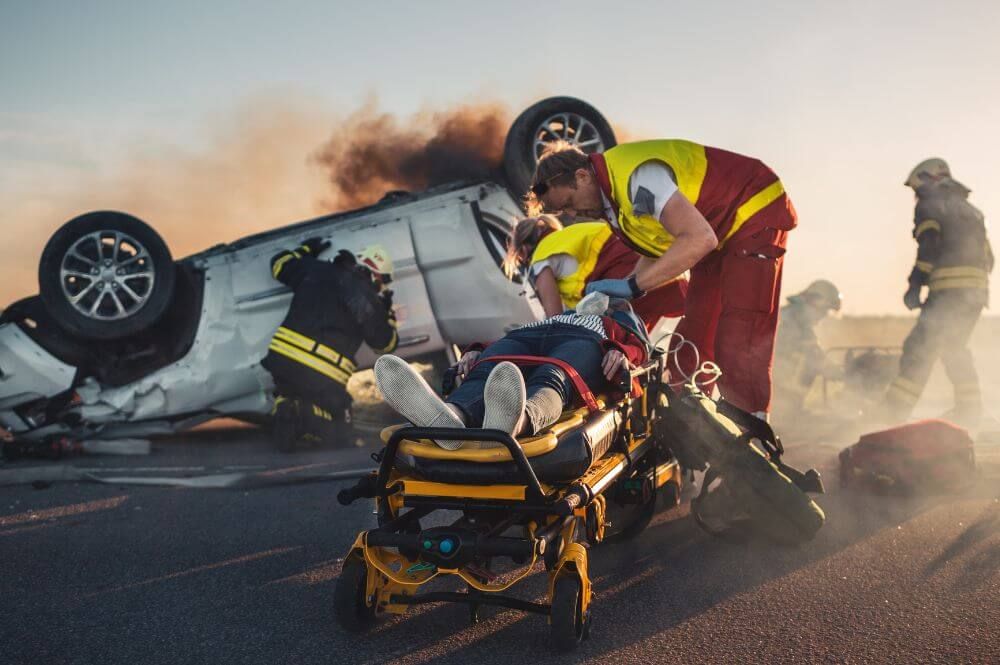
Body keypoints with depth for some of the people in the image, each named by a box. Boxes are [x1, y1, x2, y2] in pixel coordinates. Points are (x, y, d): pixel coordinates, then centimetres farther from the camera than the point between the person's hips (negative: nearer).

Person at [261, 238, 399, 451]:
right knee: (342, 432, 11)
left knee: (288, 393, 34)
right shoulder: (368, 299, 0)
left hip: (281, 359, 5)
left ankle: (284, 407, -2)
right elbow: (386, 343, 12)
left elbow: (280, 264, 29)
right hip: (324, 379, -4)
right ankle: (301, 415, -17)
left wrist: (307, 249, 44)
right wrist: (387, 312, 27)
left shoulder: (316, 270, 12)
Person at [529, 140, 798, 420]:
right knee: (690, 342, 7)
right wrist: (616, 293, -1)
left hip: (755, 219, -10)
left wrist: (632, 285, -34)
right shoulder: (612, 188, 1)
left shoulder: (636, 177, -30)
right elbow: (657, 250, 10)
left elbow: (699, 238, -36)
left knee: (738, 344, -16)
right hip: (720, 234, 10)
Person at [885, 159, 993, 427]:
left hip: (948, 287, -8)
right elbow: (987, 257, 22)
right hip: (978, 289, 8)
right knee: (955, 347, 19)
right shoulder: (971, 209, 26)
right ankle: (969, 408, 17)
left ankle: (895, 408, -14)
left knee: (921, 346, -10)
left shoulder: (929, 206, 2)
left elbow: (928, 249, -10)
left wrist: (914, 288, -8)